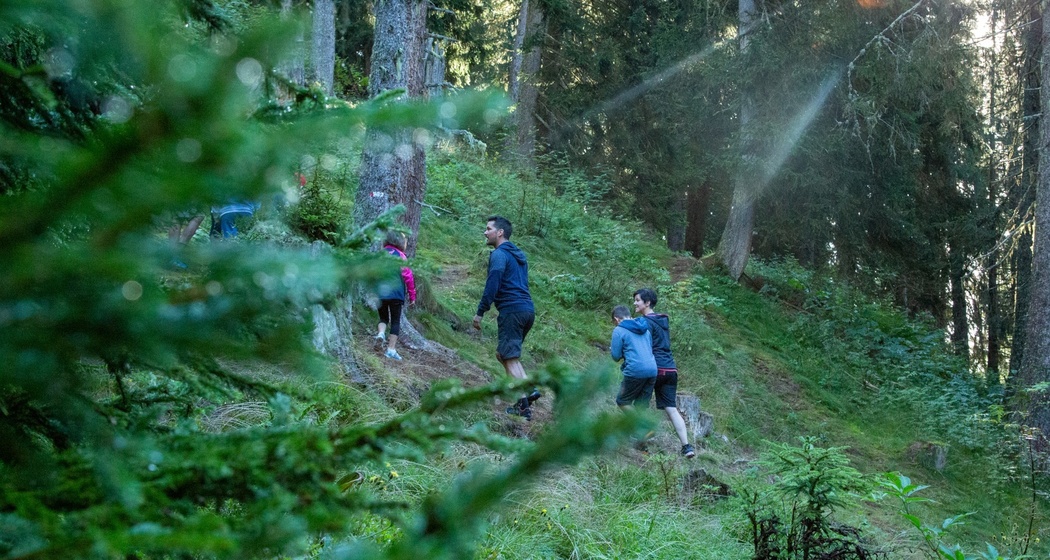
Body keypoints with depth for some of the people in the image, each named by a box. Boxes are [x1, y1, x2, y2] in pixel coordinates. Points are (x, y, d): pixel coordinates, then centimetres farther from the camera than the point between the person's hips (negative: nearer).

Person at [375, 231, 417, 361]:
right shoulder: (400, 256, -6)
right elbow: (408, 277, -9)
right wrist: (412, 296, -1)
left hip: (380, 293, 4)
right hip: (396, 294, -4)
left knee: (383, 317, 21)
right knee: (395, 321, 6)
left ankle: (381, 333, -9)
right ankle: (392, 349, 2)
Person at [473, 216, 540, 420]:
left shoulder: (499, 254, -7)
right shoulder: (519, 255, 21)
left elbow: (492, 286, -17)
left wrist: (480, 312, -14)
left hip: (512, 310, -9)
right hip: (528, 309, 9)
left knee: (510, 357, -5)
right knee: (503, 353, 18)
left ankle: (523, 405, -8)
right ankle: (529, 389, 5)